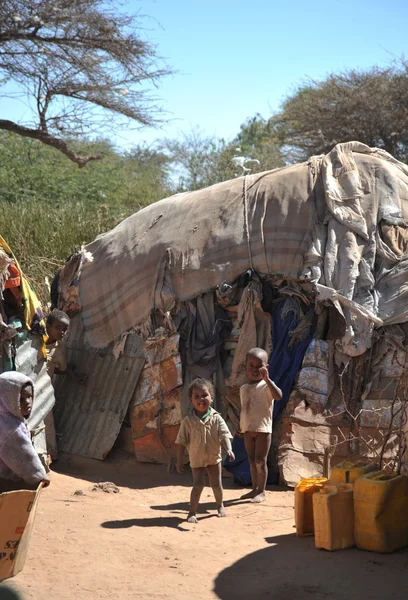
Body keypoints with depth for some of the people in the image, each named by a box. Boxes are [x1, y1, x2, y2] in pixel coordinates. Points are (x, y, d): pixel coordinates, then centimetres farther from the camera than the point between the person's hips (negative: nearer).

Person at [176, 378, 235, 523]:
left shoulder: (216, 418, -10)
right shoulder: (188, 421, -10)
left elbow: (224, 436, -17)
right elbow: (182, 442, -5)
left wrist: (229, 450, -34)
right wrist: (180, 460, -5)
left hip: (214, 458, 1)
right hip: (197, 459, -1)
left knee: (216, 484, 8)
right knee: (198, 484, -11)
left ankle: (220, 505, 35)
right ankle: (192, 512, -1)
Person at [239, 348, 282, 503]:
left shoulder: (266, 386, -8)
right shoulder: (244, 388, 11)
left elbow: (279, 396, -29)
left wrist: (266, 379, -35)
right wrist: (241, 427, 16)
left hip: (263, 429, -6)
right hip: (248, 430, 6)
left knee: (260, 461, -4)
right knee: (252, 461, 11)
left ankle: (261, 491, 4)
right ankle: (254, 489, 20)